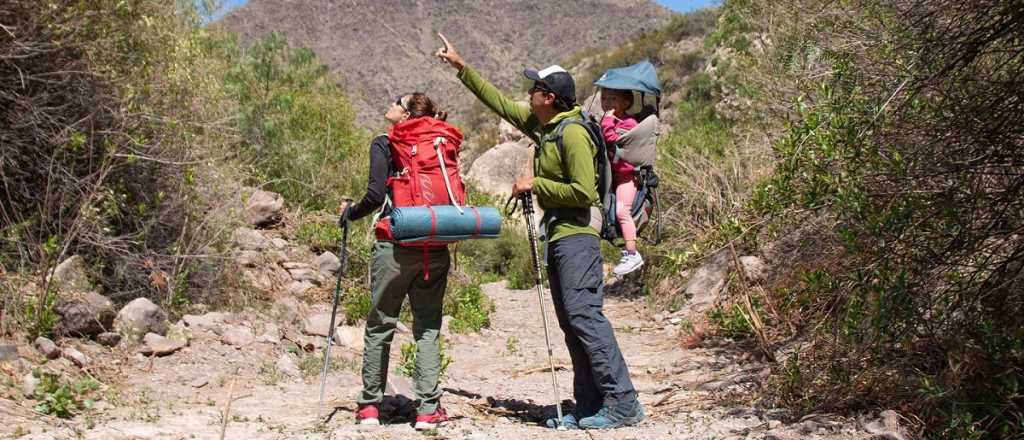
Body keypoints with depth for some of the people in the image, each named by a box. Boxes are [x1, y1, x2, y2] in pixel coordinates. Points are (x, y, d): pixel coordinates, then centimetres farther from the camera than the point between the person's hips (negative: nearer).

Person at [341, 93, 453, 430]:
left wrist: (351, 212, 6)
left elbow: (376, 194, -11)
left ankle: (370, 405, 17)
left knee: (380, 325, 9)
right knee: (428, 327, 8)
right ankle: (428, 408, 5)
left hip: (396, 245, -3)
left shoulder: (383, 144, -2)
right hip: (435, 247, 3)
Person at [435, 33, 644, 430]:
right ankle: (589, 406, 11)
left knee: (583, 314, -16)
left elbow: (584, 192, -20)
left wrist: (536, 185, -14)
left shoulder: (572, 133, -14)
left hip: (577, 235, -10)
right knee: (571, 322, 7)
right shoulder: (542, 125, 14)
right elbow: (498, 102, 25)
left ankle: (623, 404, -13)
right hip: (557, 235, 10)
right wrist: (461, 67, 28)